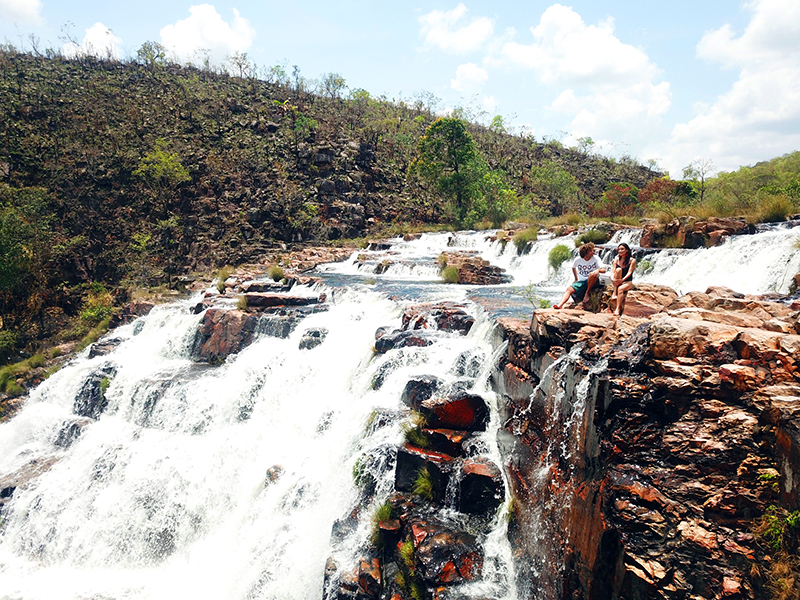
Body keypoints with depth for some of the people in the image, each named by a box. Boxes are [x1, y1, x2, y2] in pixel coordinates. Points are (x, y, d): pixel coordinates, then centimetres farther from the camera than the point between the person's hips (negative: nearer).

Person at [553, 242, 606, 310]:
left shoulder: (595, 258, -6)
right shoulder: (578, 260, 0)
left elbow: (604, 270, -12)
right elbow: (573, 267, 21)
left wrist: (598, 270, -34)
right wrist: (576, 279, 18)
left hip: (593, 281, -2)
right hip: (581, 281, 3)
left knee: (593, 274, -36)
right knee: (569, 289, -22)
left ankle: (587, 292, -18)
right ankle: (560, 305, -37)